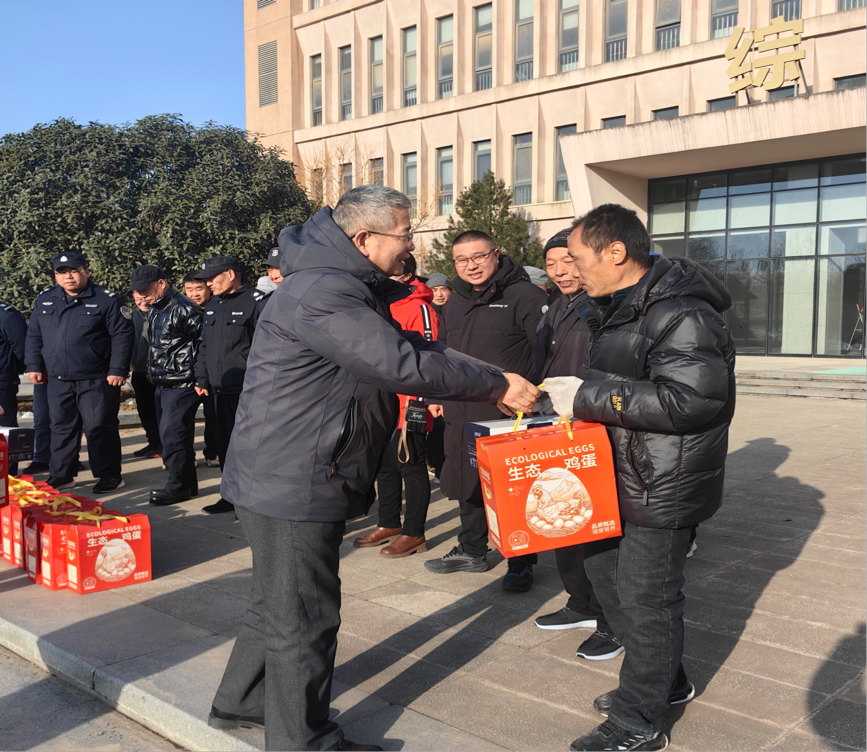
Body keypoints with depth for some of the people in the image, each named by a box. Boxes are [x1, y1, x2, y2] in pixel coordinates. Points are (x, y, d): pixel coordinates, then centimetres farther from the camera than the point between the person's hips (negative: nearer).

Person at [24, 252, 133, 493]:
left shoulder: (106, 299, -5)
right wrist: (33, 365, 9)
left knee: (99, 428, -1)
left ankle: (109, 475, 10)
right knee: (61, 428, 13)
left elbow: (122, 336, -8)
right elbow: (34, 336, 17)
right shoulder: (45, 300, 10)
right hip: (58, 381, 5)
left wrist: (118, 370, -13)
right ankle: (61, 474, 25)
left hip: (97, 381, -5)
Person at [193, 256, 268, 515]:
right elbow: (204, 345, 22)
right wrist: (202, 380, 17)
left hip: (247, 390, -8)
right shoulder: (213, 305, 17)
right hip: (219, 390, 8)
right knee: (225, 444, 13)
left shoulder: (255, 302, -9)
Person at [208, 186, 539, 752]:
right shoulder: (321, 293, -23)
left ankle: (242, 702, 43)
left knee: (281, 604, 25)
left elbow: (406, 346, 12)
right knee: (303, 619, 5)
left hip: (297, 478, 11)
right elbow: (399, 364, -29)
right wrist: (497, 386, -21)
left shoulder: (357, 288, 13)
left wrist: (488, 380, 0)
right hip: (291, 484, -11)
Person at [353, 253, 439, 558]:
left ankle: (414, 534, 11)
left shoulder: (419, 309, -12)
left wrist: (417, 404, -19)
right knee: (385, 466, 17)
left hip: (407, 407, -9)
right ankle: (389, 524, 31)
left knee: (411, 468, 1)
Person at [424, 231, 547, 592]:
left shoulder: (524, 296, -9)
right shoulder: (455, 302, 16)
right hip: (463, 413, 8)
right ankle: (471, 550, 33)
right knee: (467, 482, 17)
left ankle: (521, 562, 14)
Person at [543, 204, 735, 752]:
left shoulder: (680, 314, -21)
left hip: (665, 487, -10)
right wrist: (580, 396, 7)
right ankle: (667, 682, 37)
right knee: (604, 568, 19)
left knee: (645, 596, 1)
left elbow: (688, 400, -29)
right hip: (626, 475, 11)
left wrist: (589, 396, -26)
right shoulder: (626, 305, 12)